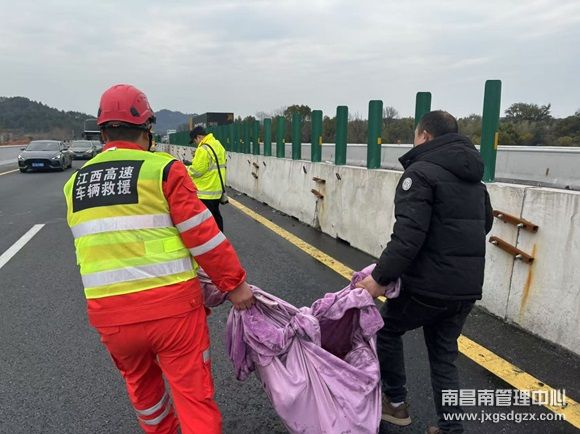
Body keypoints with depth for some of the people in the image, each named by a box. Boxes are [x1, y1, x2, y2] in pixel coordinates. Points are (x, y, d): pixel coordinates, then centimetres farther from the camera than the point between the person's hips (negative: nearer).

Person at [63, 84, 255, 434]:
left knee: (141, 383, 28)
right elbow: (203, 235, -11)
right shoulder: (163, 169, -8)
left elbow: (101, 244, 13)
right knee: (194, 392, 7)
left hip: (109, 312, 6)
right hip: (171, 305, -5)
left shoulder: (76, 184, 9)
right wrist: (235, 283, -2)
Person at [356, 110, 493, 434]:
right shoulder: (474, 176, 12)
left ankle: (396, 403, 29)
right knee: (444, 355, 19)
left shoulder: (421, 172, -14)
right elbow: (485, 223, 25)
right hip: (467, 287, 7)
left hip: (430, 285, -7)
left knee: (387, 329, 18)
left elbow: (409, 234, -24)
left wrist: (381, 277, -20)